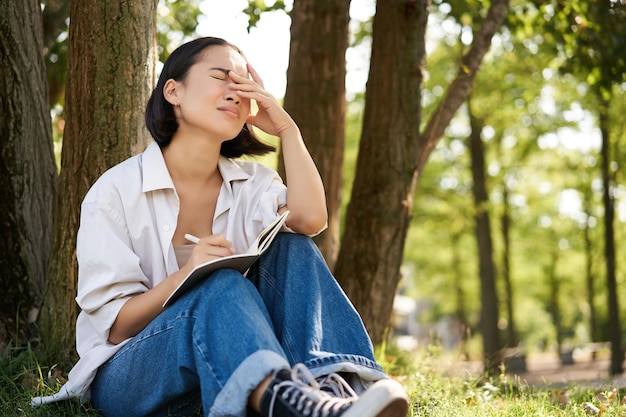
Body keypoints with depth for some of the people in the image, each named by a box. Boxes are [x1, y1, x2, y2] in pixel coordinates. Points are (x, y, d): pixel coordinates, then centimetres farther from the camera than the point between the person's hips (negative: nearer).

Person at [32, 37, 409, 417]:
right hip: (127, 376, -4)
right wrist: (186, 274, -28)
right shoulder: (117, 190, -6)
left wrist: (287, 129, -7)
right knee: (222, 286, -34)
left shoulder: (251, 183, 8)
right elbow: (114, 326, -10)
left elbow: (309, 220, -16)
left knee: (292, 249, -18)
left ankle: (335, 385, -41)